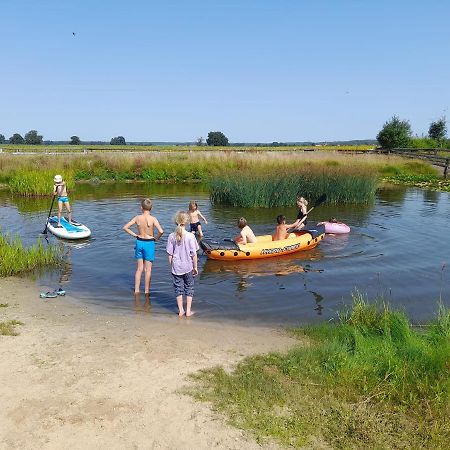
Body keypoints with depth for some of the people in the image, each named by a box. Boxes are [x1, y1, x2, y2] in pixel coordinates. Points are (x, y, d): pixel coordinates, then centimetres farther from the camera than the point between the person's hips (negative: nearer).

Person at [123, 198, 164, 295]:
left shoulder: (137, 218, -4)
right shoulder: (153, 219, -15)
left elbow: (125, 227, -1)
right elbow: (161, 231, -25)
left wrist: (134, 234, 6)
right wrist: (157, 238, -7)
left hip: (139, 242, 4)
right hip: (149, 243, -3)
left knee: (139, 269, 16)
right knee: (147, 269, 7)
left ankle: (136, 290, 20)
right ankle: (146, 291, 14)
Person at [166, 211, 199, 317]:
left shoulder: (171, 236, -8)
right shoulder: (190, 236, -14)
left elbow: (170, 254, -3)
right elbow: (194, 254, -10)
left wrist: (171, 267, 9)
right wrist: (195, 267, 2)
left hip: (176, 268, 1)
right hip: (188, 267, -1)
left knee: (178, 288, 13)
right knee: (189, 288, 13)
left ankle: (181, 310, 18)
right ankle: (188, 310, 17)